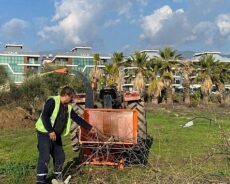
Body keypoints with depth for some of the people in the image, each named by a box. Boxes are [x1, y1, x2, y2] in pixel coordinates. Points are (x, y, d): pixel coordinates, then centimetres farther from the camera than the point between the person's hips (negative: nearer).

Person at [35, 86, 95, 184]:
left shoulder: (68, 107, 8)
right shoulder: (52, 101, -17)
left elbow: (77, 118, 17)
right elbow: (44, 116, -25)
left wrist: (89, 127, 20)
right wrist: (50, 131, -30)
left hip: (56, 135, 8)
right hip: (44, 133, -8)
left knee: (60, 156, 11)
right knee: (44, 156, -12)